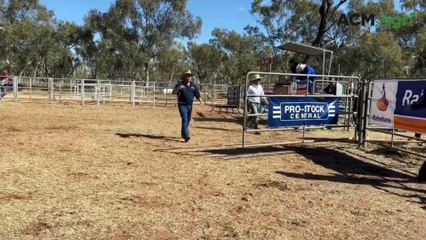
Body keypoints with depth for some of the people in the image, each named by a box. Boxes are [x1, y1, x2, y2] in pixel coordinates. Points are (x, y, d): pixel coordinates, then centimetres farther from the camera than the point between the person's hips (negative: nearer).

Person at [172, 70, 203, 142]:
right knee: (185, 119, -15)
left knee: (188, 120, 14)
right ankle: (186, 136, -20)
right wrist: (178, 89, -34)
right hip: (182, 105, -5)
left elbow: (197, 94, 10)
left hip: (190, 105, 5)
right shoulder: (180, 85, -6)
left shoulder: (193, 86, 7)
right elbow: (173, 92, -14)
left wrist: (200, 100, -8)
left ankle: (183, 134, 32)